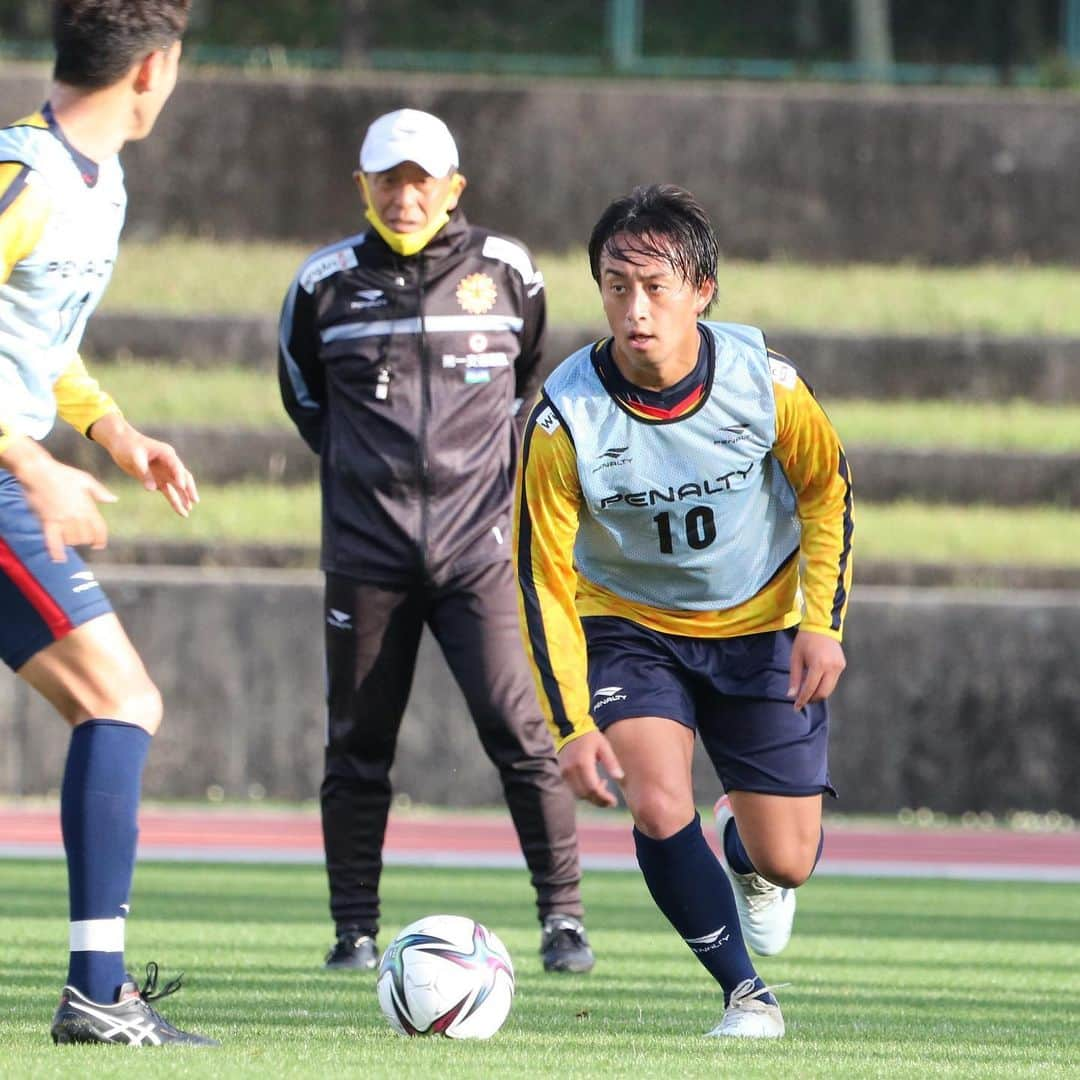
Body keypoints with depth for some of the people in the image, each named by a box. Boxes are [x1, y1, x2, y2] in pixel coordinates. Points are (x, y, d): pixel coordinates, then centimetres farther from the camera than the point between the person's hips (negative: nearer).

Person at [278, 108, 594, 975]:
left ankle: (564, 917, -6)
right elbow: (302, 392, 19)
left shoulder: (505, 271, 3)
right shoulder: (327, 283, 3)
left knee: (519, 730, -11)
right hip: (367, 550, 1)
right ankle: (355, 928, 11)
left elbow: (536, 376, 21)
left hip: (481, 545, -1)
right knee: (359, 745, 3)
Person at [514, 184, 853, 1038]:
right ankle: (745, 992, -2)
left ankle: (746, 855, 41)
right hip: (628, 624, -1)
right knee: (659, 809, -24)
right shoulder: (565, 418, -24)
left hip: (761, 626, 1)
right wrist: (573, 725, -21)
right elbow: (544, 575, -16)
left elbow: (827, 487, -1)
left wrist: (824, 623, -10)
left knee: (786, 862, 0)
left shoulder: (766, 383, -21)